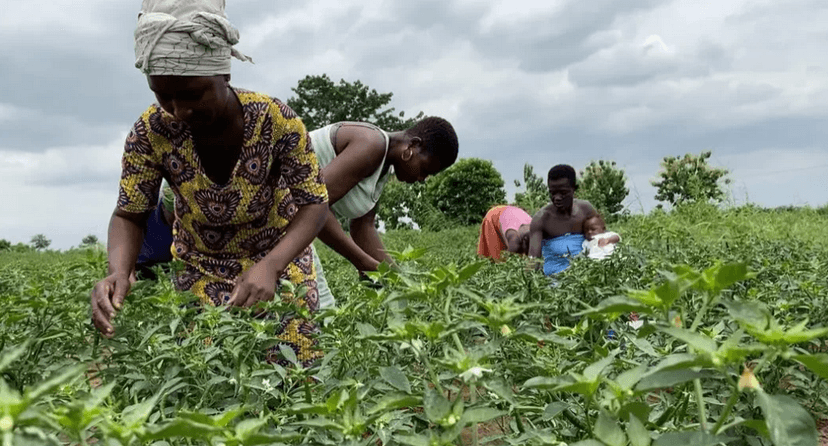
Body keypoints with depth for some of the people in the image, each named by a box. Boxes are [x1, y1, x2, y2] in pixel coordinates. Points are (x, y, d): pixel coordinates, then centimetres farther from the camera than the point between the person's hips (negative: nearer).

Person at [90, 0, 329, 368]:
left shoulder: (276, 120, -27)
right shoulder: (151, 132, -22)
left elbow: (313, 204, -20)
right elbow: (129, 216, -12)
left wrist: (269, 266, -37)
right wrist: (119, 272, -34)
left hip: (278, 256, -1)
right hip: (200, 265, 1)